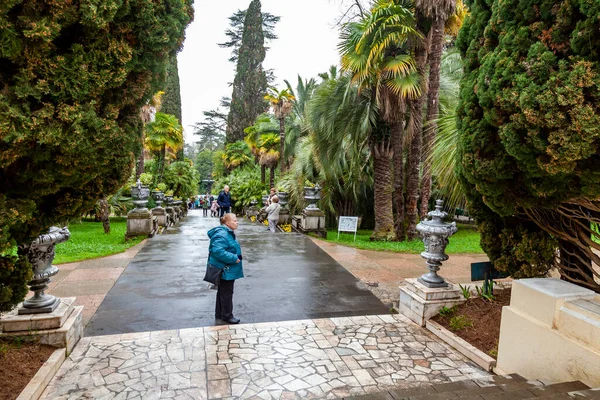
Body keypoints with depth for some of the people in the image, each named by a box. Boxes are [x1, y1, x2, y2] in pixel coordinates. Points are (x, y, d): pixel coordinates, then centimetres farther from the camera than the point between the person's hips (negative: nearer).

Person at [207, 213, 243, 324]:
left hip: (227, 270, 11)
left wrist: (235, 257, 16)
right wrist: (234, 258, -27)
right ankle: (227, 316, 15)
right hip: (225, 270, -11)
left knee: (222, 292, 19)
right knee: (227, 293, 2)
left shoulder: (228, 233, 11)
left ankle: (219, 314, 32)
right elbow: (218, 251, -33)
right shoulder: (221, 235, -24)